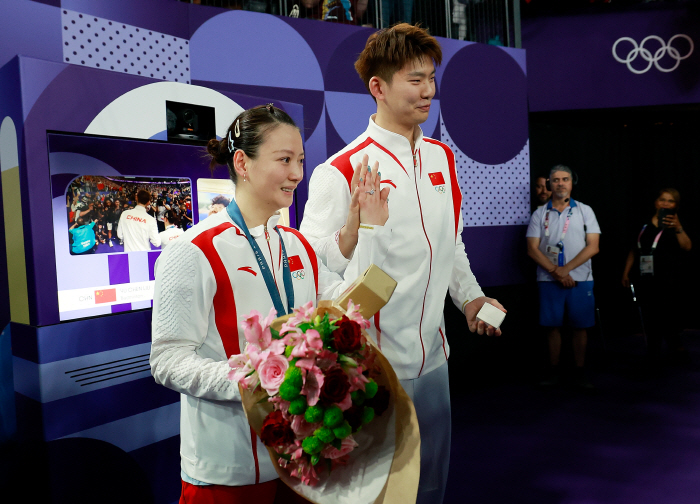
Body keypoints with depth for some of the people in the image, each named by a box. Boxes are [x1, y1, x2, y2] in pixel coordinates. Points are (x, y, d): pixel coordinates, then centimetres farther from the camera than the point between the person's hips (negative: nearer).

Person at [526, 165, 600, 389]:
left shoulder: (584, 211, 6)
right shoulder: (540, 214, 6)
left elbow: (593, 247, -2)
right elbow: (532, 249, -1)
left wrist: (566, 269, -12)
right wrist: (556, 272, -11)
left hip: (580, 279, 0)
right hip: (549, 280, 0)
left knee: (580, 326, 4)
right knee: (552, 326, 4)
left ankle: (579, 372, 15)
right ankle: (554, 371, 15)